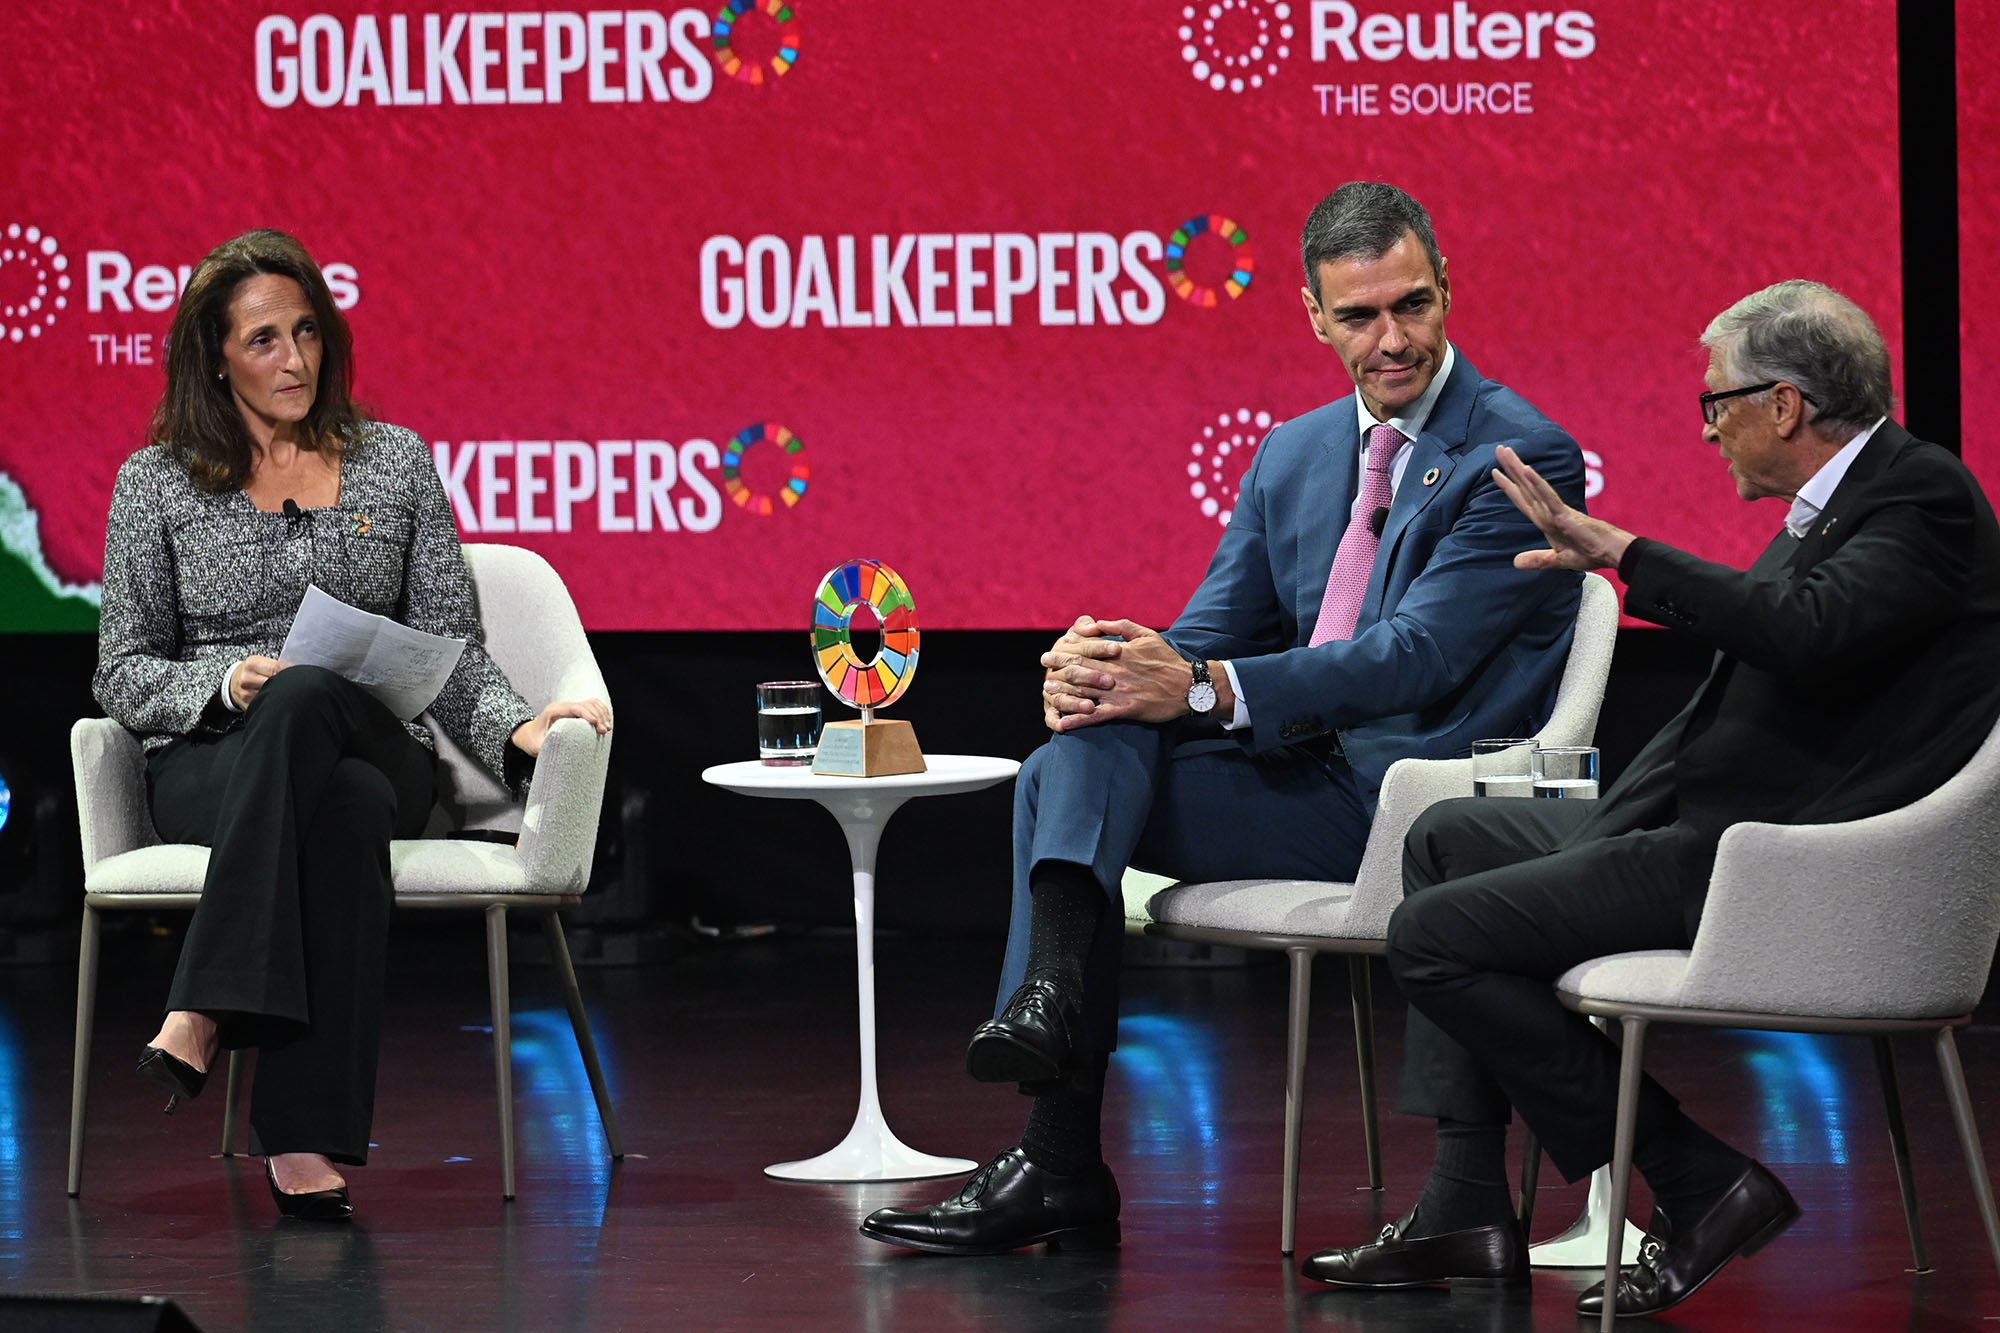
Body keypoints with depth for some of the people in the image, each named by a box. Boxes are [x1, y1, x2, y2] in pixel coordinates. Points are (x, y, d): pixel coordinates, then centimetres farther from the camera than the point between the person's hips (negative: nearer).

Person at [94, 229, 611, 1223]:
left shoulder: (395, 463, 14)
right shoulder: (157, 482, 11)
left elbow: (450, 648, 10)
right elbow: (123, 672, 9)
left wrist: (516, 728, -10)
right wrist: (225, 684, -12)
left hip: (379, 751, 1)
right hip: (208, 765, -1)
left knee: (308, 697, -39)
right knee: (346, 804, -39)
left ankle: (204, 1016, -45)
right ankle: (305, 1136, -46)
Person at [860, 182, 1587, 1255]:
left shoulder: (1524, 458, -8)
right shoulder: (1293, 455, 16)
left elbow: (1417, 656, -18)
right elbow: (1211, 635, 12)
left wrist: (1205, 688, -26)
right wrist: (1099, 672, -13)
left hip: (1419, 803, -7)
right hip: (1308, 770, 7)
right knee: (1076, 757, -18)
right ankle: (1049, 993, -31)